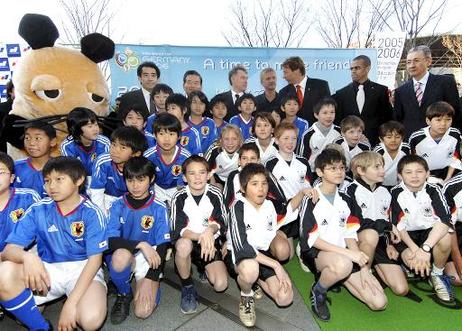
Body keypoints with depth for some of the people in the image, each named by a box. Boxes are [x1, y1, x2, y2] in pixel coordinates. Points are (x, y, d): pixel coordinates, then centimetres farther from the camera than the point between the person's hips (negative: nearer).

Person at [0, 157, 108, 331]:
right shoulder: (38, 210, -3)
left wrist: (71, 303, -23)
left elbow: (95, 259, -13)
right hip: (48, 270, 3)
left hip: (82, 269, -3)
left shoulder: (91, 213, -11)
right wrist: (26, 256, -36)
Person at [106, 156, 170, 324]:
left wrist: (150, 279, -19)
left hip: (148, 259, -2)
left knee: (143, 311, -23)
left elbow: (162, 247, -11)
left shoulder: (158, 208, -10)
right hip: (123, 256, 3)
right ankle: (123, 294, -5)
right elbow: (110, 240, -15)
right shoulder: (118, 205, -5)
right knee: (121, 254, -35)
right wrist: (140, 244, -28)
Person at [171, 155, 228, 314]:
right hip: (187, 241, -1)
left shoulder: (215, 194, -8)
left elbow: (221, 223, -10)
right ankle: (187, 286, -10)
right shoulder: (179, 198, -12)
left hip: (211, 243, 1)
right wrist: (200, 237, -35)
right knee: (183, 245, -38)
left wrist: (210, 230, -33)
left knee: (221, 285, -17)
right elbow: (178, 230, -19)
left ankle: (205, 268, 20)